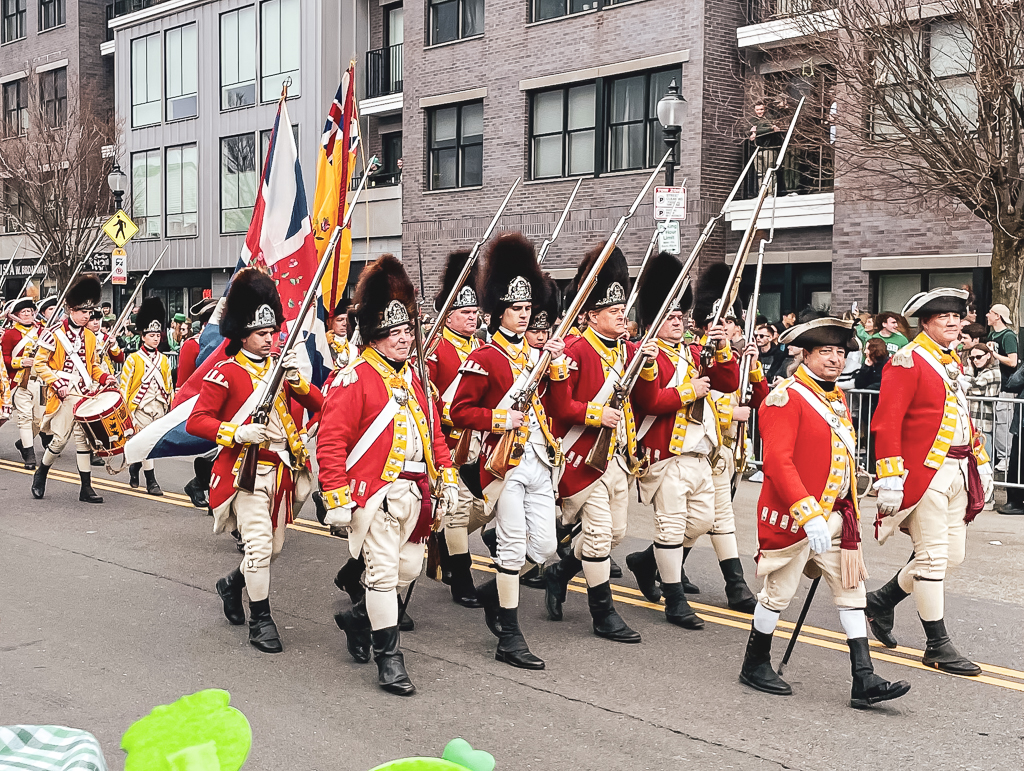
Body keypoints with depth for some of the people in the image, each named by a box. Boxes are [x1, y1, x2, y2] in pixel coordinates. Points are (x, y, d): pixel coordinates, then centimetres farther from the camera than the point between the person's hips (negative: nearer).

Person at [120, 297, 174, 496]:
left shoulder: (163, 360, 11)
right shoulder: (133, 359, -3)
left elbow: (169, 386, 15)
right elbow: (123, 385, -3)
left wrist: (171, 408, 12)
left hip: (159, 409, 5)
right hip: (140, 408, -4)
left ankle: (134, 469, 34)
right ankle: (151, 482, -3)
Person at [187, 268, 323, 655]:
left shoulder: (279, 366, 10)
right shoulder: (226, 373, -7)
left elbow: (319, 405, 5)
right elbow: (196, 421, -10)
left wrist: (296, 378, -13)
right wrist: (238, 433, -22)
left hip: (281, 469, 7)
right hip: (245, 471, -6)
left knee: (274, 546, 14)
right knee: (259, 544, -13)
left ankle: (232, 584, 41)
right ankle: (260, 619, 1)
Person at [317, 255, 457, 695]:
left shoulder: (414, 377, 13)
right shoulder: (354, 380, -11)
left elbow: (433, 431, 20)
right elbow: (330, 441, -13)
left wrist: (447, 479, 15)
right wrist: (337, 498, -17)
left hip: (414, 492, 8)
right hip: (375, 491, -8)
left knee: (409, 567, 13)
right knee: (383, 572, -6)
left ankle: (357, 618, 36)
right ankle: (388, 658, 4)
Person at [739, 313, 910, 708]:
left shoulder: (837, 397, 13)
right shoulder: (786, 397, -15)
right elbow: (777, 462, -23)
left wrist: (849, 514, 18)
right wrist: (809, 514, -29)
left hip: (834, 516, 8)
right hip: (792, 518, -8)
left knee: (851, 588, 5)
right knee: (779, 592, 4)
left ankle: (864, 681, 8)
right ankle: (755, 666, 23)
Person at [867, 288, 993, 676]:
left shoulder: (953, 361, 16)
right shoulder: (907, 362, -11)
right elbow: (886, 424, -17)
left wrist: (981, 462, 20)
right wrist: (890, 479, -22)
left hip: (957, 471, 9)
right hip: (925, 474, -9)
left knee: (952, 554, 11)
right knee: (933, 556, -4)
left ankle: (881, 601, 28)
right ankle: (938, 646, 6)